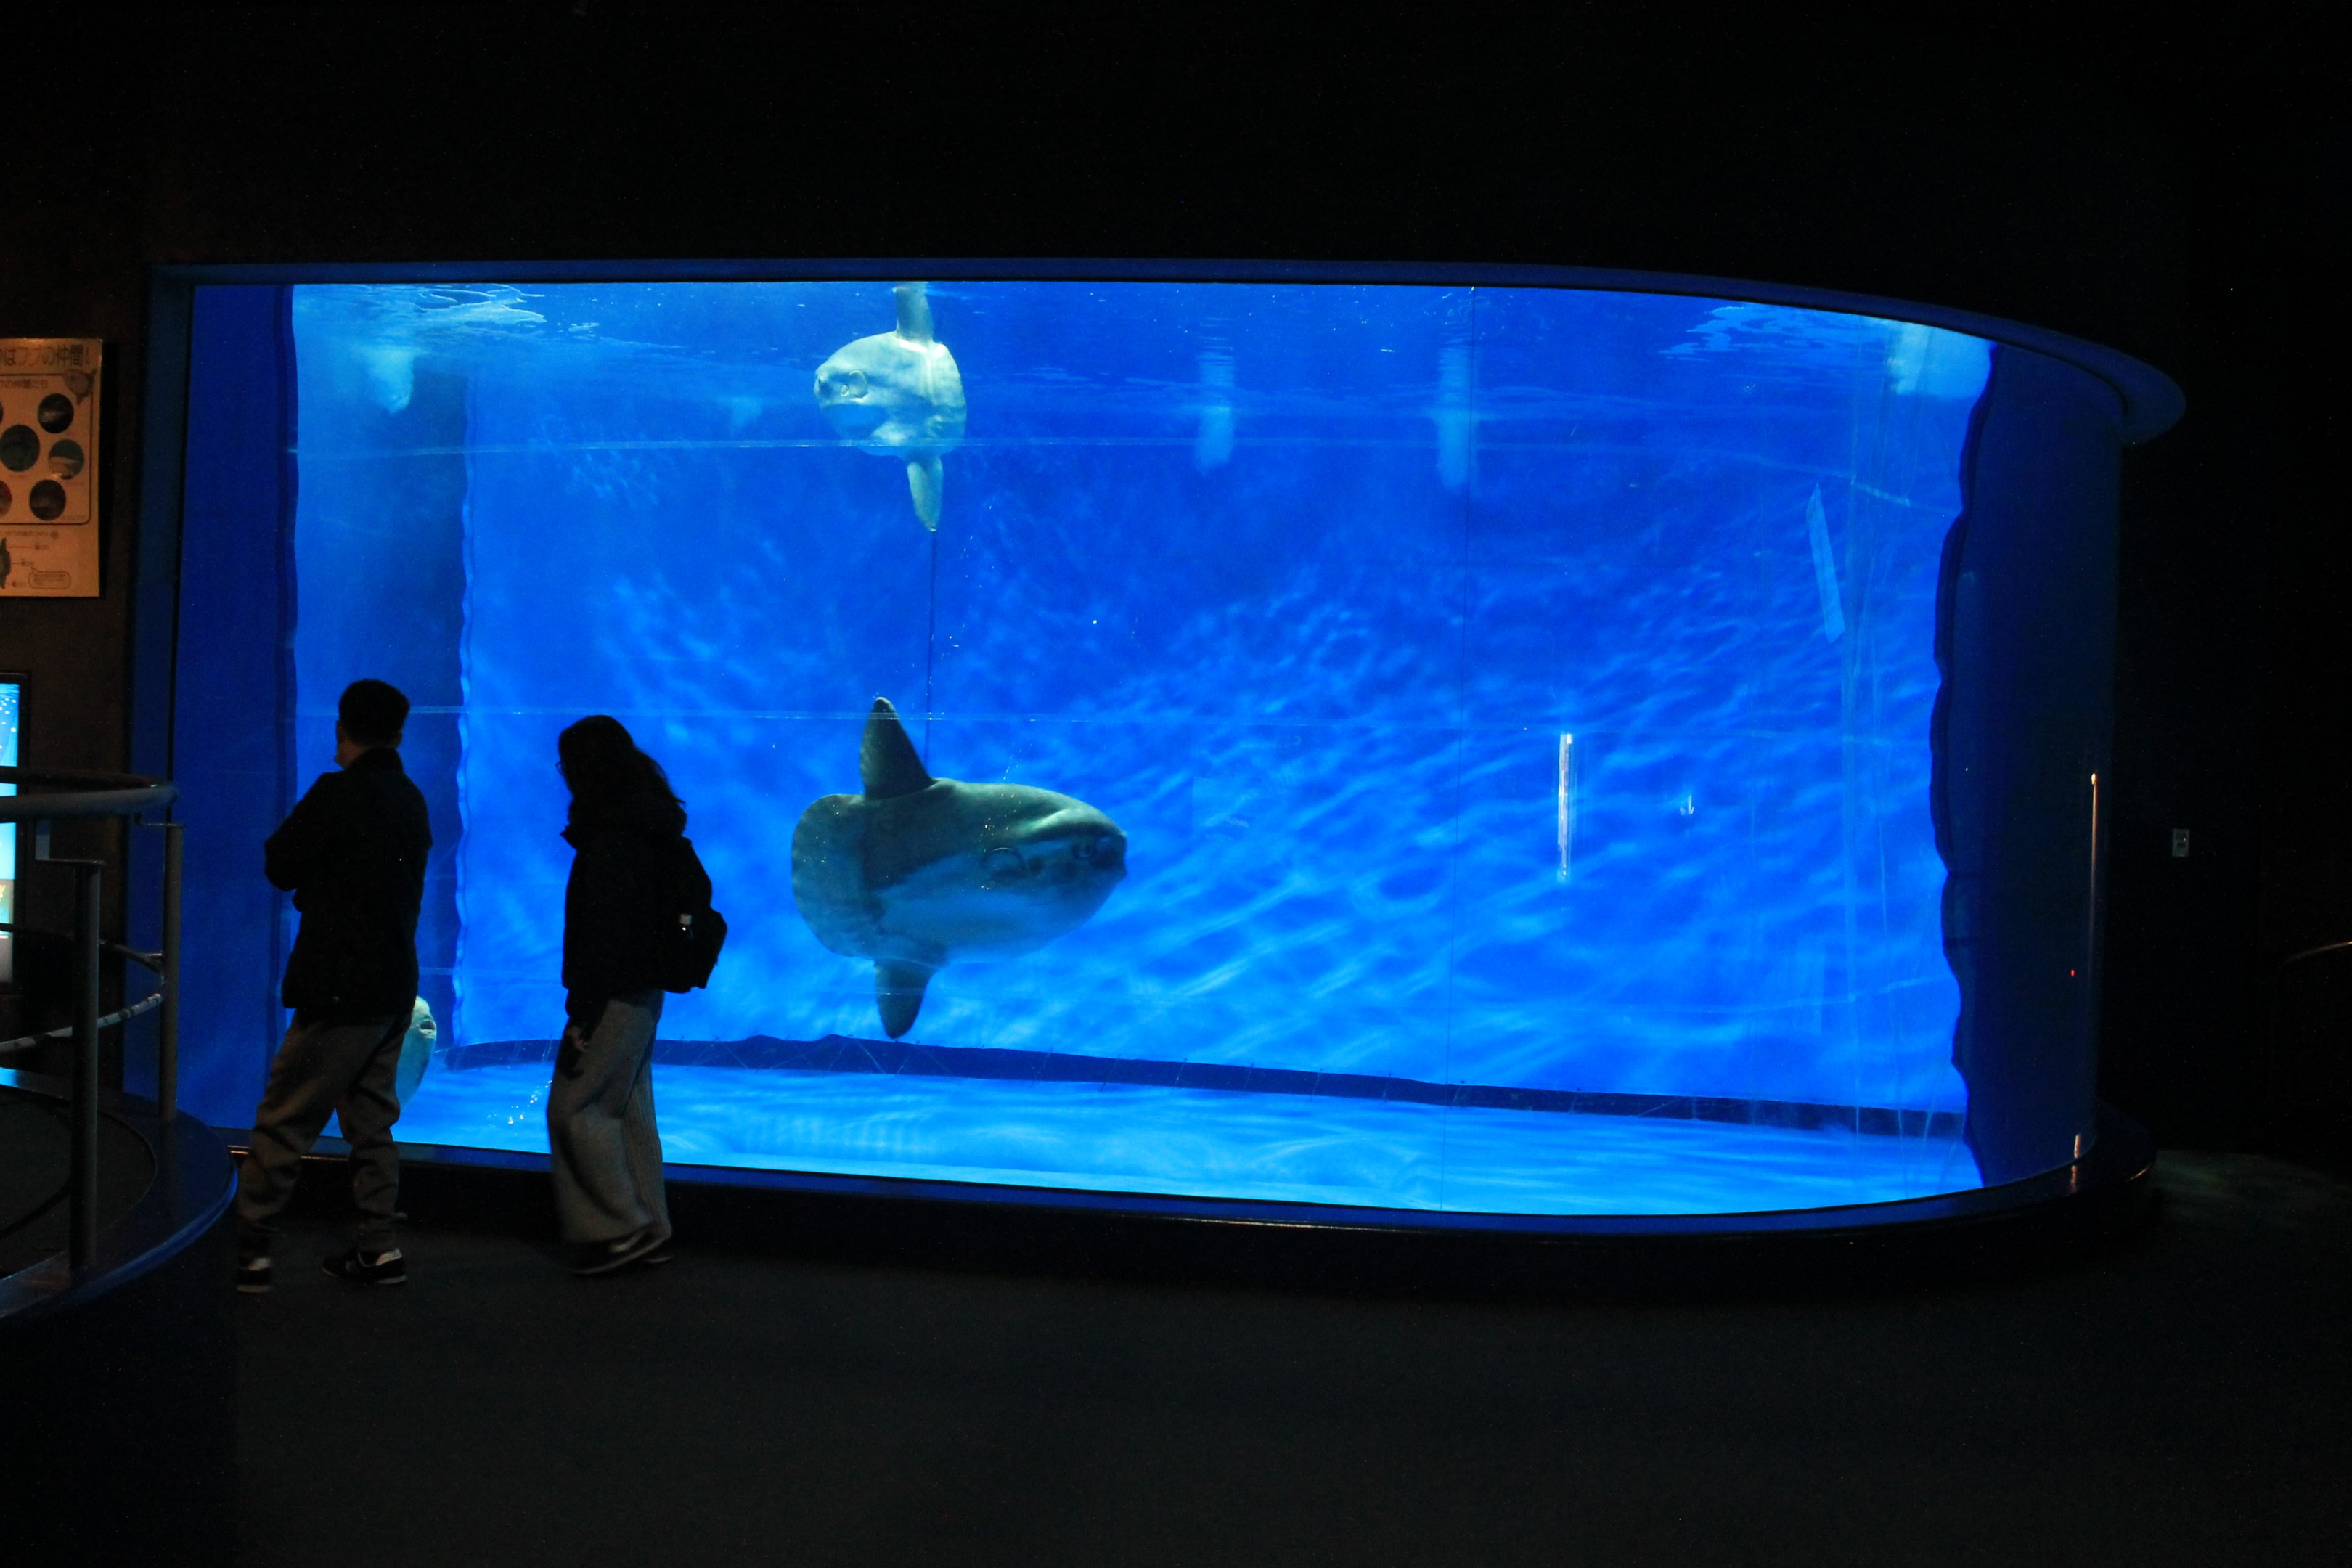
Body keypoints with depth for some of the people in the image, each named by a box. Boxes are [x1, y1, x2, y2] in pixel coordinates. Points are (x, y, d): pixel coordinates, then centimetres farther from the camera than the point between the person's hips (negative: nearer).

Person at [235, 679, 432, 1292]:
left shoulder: (338, 793, -13)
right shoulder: (411, 800, 10)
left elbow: (280, 867, -3)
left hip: (341, 988, -8)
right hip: (394, 984, 8)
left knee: (282, 1120, 0)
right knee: (371, 1116, 13)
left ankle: (249, 1252, 4)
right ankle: (379, 1247, 15)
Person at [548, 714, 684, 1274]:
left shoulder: (610, 840, -18)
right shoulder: (649, 829, 12)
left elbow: (602, 933, -21)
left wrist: (580, 1013, -18)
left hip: (614, 994, -10)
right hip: (643, 991, 10)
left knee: (575, 1107, -1)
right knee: (628, 1110, 14)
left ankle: (622, 1228, 4)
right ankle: (648, 1232, 20)